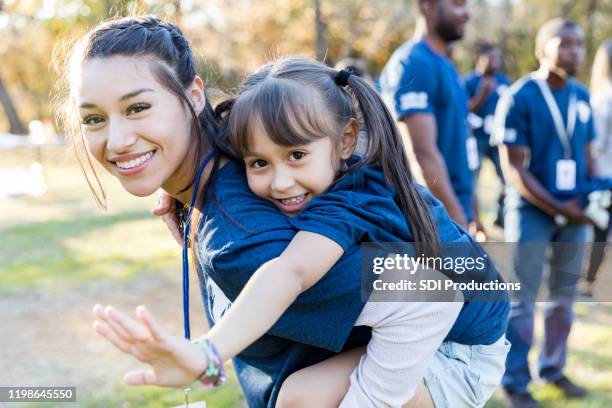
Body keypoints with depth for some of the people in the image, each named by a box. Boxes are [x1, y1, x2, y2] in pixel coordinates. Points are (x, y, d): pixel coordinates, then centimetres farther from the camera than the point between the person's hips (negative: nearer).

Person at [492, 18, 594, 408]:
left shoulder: (582, 96, 5)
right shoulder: (519, 98, -14)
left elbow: (586, 154, 15)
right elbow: (514, 168, -14)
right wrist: (556, 208, -15)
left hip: (575, 212, 6)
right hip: (531, 212, -6)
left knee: (564, 297, 14)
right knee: (523, 301, 2)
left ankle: (554, 368, 29)